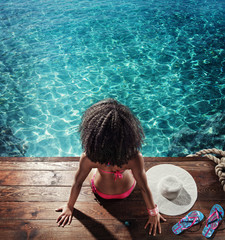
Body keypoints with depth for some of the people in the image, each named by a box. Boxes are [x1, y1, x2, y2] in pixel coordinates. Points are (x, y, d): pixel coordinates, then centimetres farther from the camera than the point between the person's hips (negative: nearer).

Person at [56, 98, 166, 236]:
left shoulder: (88, 158, -39)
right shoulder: (135, 158, -40)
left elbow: (77, 183, -22)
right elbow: (144, 187, -26)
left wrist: (70, 207, -1)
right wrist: (153, 212, -7)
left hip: (101, 192, 0)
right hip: (126, 191, 1)